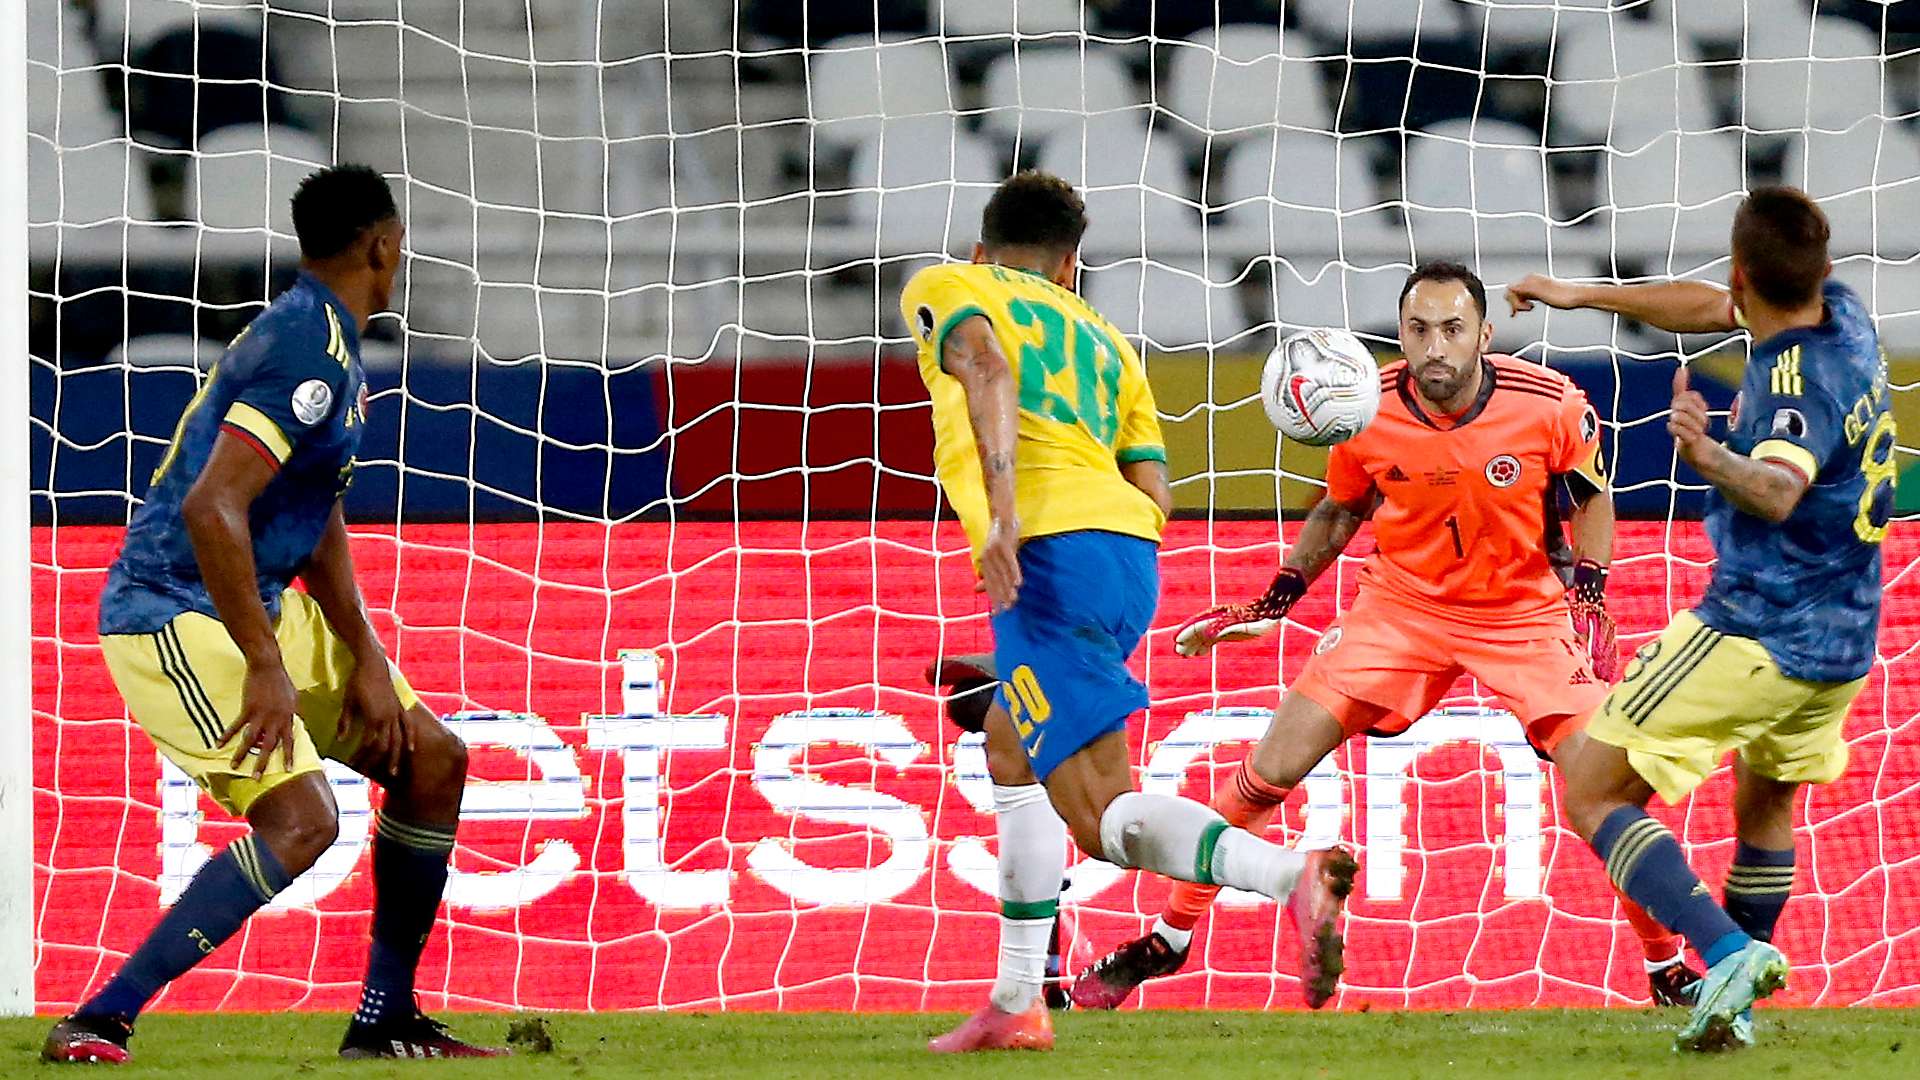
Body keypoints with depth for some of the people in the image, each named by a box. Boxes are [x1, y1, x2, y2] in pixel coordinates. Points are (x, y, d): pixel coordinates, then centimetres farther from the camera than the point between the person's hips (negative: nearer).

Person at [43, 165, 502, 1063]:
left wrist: (364, 659, 9)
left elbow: (319, 521, 19)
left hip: (259, 609, 11)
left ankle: (385, 1021, 18)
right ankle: (98, 1025, -22)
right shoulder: (309, 355, -20)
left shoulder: (331, 346, 14)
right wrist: (266, 668, -28)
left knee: (431, 761, 12)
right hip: (174, 617, -11)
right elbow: (212, 508, -29)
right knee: (303, 819, -23)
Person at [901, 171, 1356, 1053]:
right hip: (1129, 552, 7)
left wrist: (1002, 509, -21)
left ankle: (1294, 875, -37)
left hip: (1049, 550, -7)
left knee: (1101, 817, -14)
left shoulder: (944, 288, 15)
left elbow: (988, 369, -10)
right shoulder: (1103, 340, 30)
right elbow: (1154, 496, 17)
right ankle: (1015, 1004, 29)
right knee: (1009, 750, 30)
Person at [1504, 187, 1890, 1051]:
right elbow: (1708, 306, 19)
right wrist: (1582, 296, 25)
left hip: (1753, 635, -9)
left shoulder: (1801, 381, -24)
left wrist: (1712, 460, -64)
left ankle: (1728, 952, -22)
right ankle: (1735, 1003, 36)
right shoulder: (1841, 312, 2)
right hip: (1844, 645, 9)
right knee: (1765, 795, 32)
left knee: (1594, 795, -5)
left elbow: (1780, 489, -45)